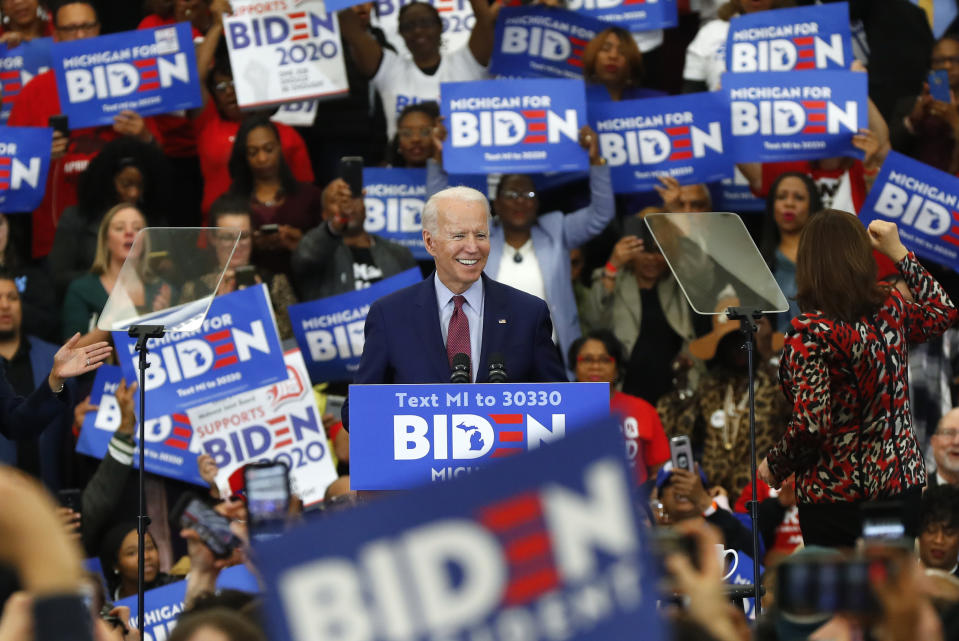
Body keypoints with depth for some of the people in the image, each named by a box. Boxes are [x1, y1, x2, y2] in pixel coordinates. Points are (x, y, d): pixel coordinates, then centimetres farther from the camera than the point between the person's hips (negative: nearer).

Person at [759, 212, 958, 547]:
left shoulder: (810, 331, -18)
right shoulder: (890, 309, -1)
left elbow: (811, 425, -22)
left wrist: (774, 466, -4)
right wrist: (899, 253, 24)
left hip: (835, 497, -5)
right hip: (900, 483, 5)